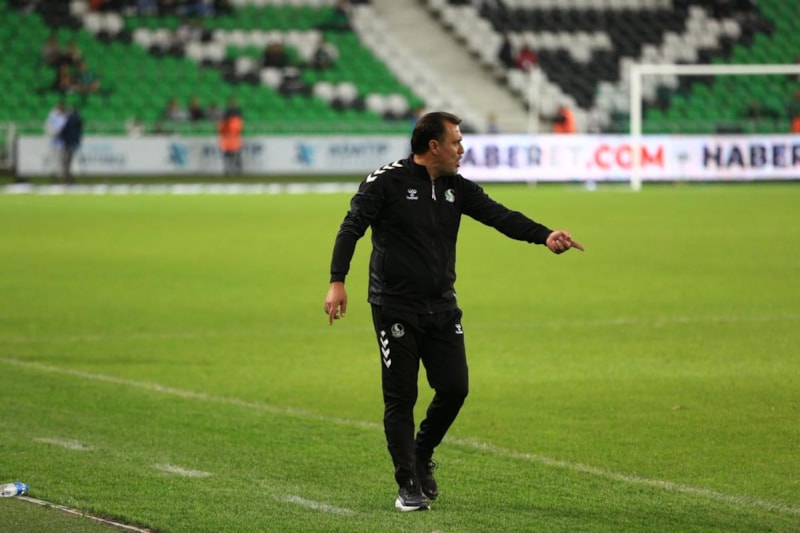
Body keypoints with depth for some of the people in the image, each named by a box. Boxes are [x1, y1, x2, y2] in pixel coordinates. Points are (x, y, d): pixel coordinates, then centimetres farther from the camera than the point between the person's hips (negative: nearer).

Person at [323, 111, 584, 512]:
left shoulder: (456, 187, 8)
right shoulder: (387, 182, -8)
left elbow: (498, 216, -1)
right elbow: (352, 228, -11)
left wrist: (543, 236, -17)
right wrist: (337, 281, -23)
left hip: (442, 307, 5)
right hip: (395, 309, -5)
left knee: (454, 388, -1)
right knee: (400, 398, -3)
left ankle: (422, 456, 26)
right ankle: (409, 487, 5)